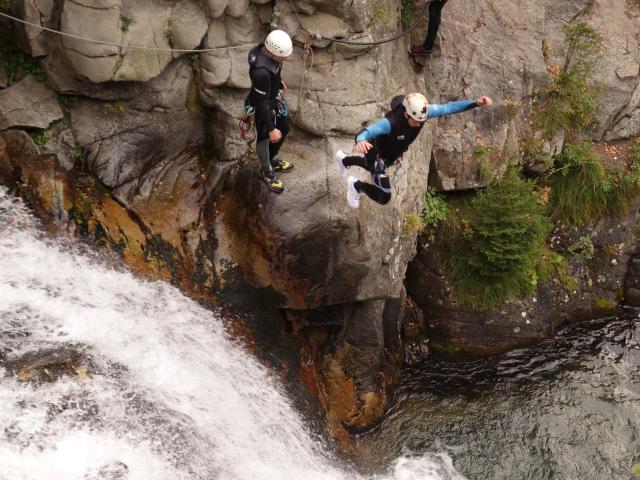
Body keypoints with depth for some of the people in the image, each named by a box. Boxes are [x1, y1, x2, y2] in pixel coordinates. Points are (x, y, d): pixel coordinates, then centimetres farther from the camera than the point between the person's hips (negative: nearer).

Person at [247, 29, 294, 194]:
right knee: (265, 138, 15)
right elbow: (262, 103, -32)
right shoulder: (261, 71, -41)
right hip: (263, 106, -9)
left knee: (284, 129, 27)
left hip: (274, 98, 9)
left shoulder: (266, 50, -16)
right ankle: (266, 172, 41)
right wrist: (271, 129, -25)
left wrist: (279, 83, 29)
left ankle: (272, 160, 52)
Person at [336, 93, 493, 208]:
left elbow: (448, 107, -24)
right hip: (377, 156, -7)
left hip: (393, 155, 7)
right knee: (384, 198, -5)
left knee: (372, 167, 38)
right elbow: (366, 132, -53)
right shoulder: (390, 123, -45)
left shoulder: (422, 111, -29)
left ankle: (344, 159, 66)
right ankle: (357, 186, 21)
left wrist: (476, 103, -33)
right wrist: (360, 141, -78)